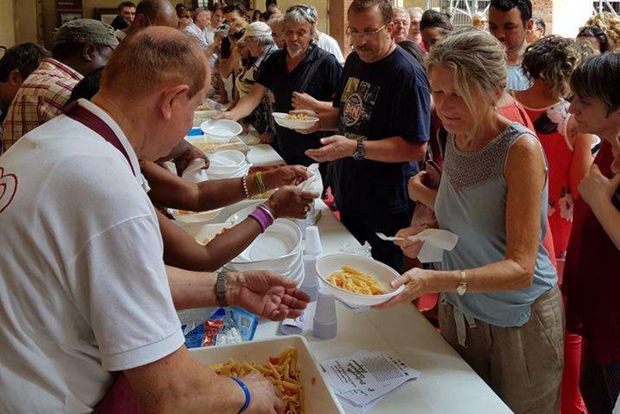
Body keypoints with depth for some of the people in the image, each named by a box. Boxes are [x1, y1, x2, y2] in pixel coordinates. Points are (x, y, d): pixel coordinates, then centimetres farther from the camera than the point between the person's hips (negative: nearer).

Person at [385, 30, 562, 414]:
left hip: (519, 322, -6)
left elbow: (521, 268, -28)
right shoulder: (455, 137, -3)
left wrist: (435, 281, -41)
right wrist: (428, 230, -10)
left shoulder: (521, 148, -24)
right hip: (459, 311, 6)